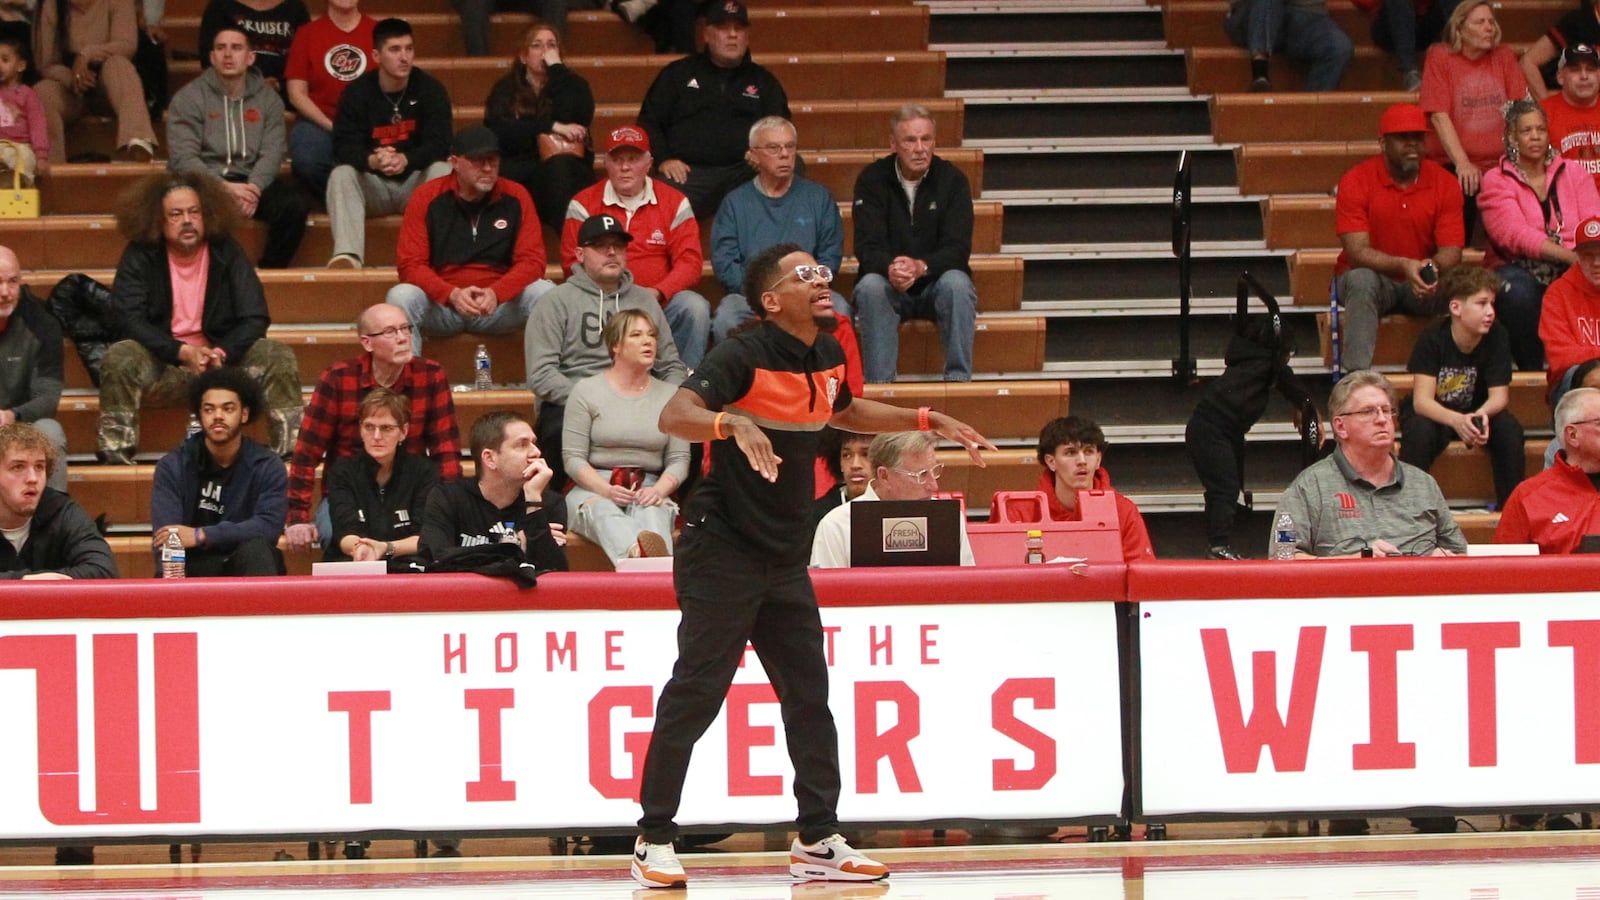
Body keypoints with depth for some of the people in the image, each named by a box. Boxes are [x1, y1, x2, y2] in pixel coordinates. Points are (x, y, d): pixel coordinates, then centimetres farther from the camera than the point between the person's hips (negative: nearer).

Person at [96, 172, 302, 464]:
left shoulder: (227, 253, -1)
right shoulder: (140, 256, -5)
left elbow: (254, 319, -6)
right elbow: (128, 319, -16)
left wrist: (221, 354, -25)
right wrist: (183, 353, -27)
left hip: (222, 359, 2)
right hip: (161, 362, -2)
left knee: (278, 357, -22)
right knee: (119, 358, -32)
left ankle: (290, 451, -19)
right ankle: (115, 455, -29)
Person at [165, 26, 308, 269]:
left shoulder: (268, 99, 11)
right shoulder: (188, 98, 1)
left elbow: (272, 152, 1)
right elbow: (182, 157, -9)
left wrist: (253, 188, -20)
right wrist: (225, 188, -22)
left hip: (251, 181, 3)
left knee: (293, 205, -26)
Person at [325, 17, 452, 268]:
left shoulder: (430, 89, -7)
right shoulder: (357, 92, -7)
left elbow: (439, 144, -15)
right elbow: (343, 146, -15)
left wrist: (406, 160, -36)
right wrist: (371, 161, -39)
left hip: (416, 182, 0)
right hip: (373, 185, 0)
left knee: (443, 171, -29)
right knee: (341, 174, -28)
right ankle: (347, 255, -45)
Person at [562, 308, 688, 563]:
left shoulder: (670, 394, 15)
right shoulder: (586, 391, 8)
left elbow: (679, 459, 10)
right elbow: (572, 458, 2)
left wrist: (659, 490, -13)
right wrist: (607, 490, -17)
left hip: (649, 490, 2)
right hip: (594, 489, -2)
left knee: (652, 510, -36)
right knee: (602, 509, -39)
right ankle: (634, 552, -76)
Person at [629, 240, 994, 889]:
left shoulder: (827, 356, 8)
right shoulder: (743, 356, -16)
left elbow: (844, 412, 30)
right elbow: (674, 415, -29)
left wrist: (926, 421, 24)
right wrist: (734, 424, -48)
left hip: (784, 556, 8)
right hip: (721, 549, -8)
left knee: (809, 695, 8)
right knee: (694, 695, -7)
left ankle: (817, 841, 16)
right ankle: (653, 843, 1)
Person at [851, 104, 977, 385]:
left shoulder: (952, 180, -4)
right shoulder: (872, 180, -4)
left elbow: (958, 248, -13)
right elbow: (867, 248, -12)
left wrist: (921, 267, -35)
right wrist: (890, 268, -37)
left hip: (936, 282, 0)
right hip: (889, 285, 0)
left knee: (957, 283, -33)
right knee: (870, 286, -32)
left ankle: (958, 379, -29)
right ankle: (879, 382, -34)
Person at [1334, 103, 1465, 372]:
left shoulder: (1444, 183, -3)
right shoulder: (1356, 181, -10)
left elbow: (1451, 251, -9)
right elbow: (1358, 252, -18)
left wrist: (1432, 268, -34)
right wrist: (1403, 265, -35)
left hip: (1424, 284, 2)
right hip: (1374, 278, -2)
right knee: (1361, 280, -37)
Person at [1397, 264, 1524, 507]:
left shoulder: (1497, 337, -15)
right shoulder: (1432, 339, -23)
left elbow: (1499, 395, -15)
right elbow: (1422, 400, -29)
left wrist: (1482, 414, -40)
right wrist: (1457, 421, -49)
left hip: (1475, 412, 3)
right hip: (1434, 414, -3)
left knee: (1510, 430, -26)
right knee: (1421, 432, -35)